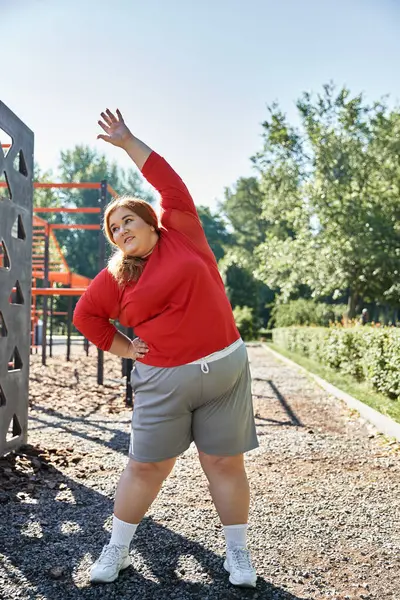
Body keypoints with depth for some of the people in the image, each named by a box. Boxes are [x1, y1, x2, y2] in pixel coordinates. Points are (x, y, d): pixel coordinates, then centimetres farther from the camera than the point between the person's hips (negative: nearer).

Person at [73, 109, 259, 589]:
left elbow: (169, 182, 1)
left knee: (224, 462, 6)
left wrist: (128, 142, 4)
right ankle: (117, 550, 25)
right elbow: (85, 314, 14)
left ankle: (238, 553, 22)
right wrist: (120, 347, 7)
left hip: (226, 368, 0)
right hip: (163, 381, 0)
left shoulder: (181, 234, 2)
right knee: (147, 467, 7)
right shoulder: (114, 278, 4)